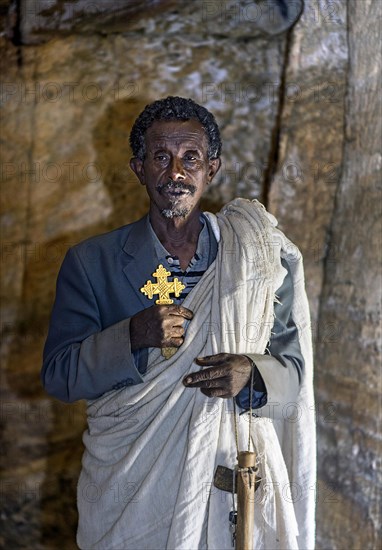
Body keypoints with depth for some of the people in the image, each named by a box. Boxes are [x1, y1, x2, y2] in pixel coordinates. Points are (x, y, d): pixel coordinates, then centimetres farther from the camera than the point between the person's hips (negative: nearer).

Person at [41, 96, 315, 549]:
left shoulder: (259, 258, -1)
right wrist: (133, 337, -23)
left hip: (228, 482, 1)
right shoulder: (90, 262, -3)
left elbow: (294, 368, 0)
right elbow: (57, 376, -7)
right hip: (126, 488, 0)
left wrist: (253, 375, -22)